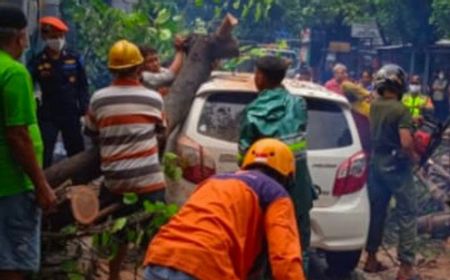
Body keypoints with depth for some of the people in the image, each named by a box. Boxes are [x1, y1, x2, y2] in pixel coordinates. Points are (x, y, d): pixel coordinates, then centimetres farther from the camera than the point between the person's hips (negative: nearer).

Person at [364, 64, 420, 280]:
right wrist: (414, 157, -9)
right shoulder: (400, 110, -21)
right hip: (397, 166, -7)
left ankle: (371, 258, 25)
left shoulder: (374, 106, 2)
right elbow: (406, 142, -29)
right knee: (407, 214, 1)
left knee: (376, 212, 17)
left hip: (377, 162, 7)